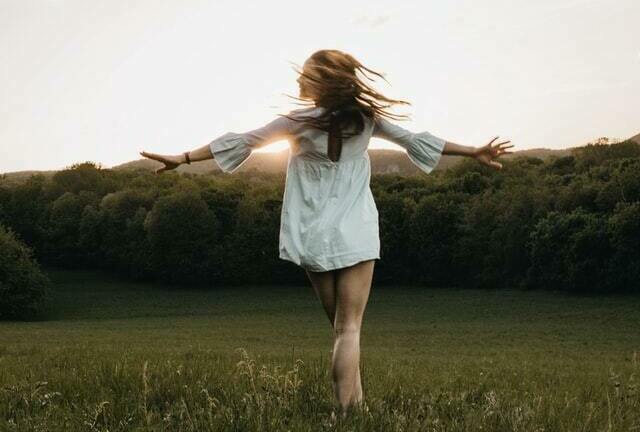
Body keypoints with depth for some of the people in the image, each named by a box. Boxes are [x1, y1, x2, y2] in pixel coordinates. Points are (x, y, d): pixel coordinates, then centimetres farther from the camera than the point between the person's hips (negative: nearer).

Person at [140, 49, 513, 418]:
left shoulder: (300, 120, -6)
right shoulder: (367, 117, 0)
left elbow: (241, 142, -4)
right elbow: (415, 141, 7)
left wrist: (183, 158, 2)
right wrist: (475, 153, 18)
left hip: (315, 238, 1)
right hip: (356, 236, 0)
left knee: (343, 326, 16)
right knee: (349, 328, -3)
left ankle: (356, 400, 16)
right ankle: (345, 412, -14)